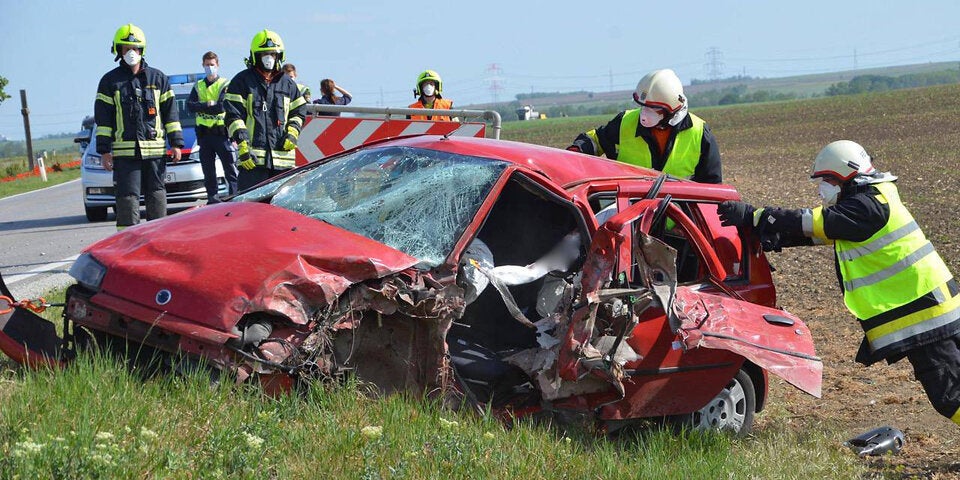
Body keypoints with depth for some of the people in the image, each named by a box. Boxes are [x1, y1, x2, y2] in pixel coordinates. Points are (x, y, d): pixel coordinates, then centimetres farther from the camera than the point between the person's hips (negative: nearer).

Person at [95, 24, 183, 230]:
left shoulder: (157, 78, 12)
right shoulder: (110, 81, 6)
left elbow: (170, 112, 13)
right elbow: (103, 118, 4)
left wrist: (176, 143, 7)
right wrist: (104, 150, -2)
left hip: (155, 149, 2)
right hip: (124, 152, -2)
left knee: (156, 195, 7)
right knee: (128, 197, -7)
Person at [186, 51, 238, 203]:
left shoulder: (225, 85, 2)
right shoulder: (198, 86, 16)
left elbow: (223, 106, -13)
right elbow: (190, 104, 2)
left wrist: (202, 108, -7)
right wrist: (209, 105, -11)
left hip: (222, 132, -5)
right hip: (204, 133, 5)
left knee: (230, 168, -6)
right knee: (208, 169, 7)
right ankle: (212, 197, 12)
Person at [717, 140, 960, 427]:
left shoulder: (867, 207, -17)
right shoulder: (873, 200, 15)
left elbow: (811, 223, -21)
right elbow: (815, 230, 14)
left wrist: (753, 216, -16)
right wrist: (764, 236, 5)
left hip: (920, 314, -10)